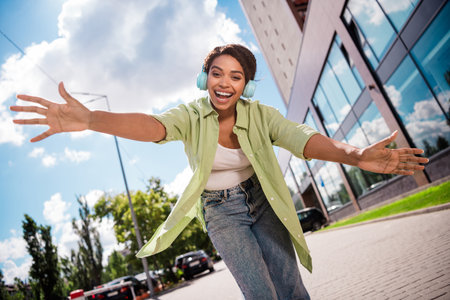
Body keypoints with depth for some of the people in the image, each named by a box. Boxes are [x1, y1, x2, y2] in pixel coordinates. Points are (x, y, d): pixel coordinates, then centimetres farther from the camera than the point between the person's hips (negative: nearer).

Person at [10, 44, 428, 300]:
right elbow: (153, 126, -38)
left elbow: (301, 137, -30)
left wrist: (354, 155, -49)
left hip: (262, 203, 2)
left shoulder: (259, 115, -15)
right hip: (221, 213, -1)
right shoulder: (191, 116, -18)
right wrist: (91, 119, -57)